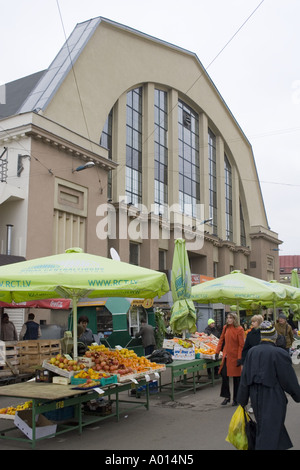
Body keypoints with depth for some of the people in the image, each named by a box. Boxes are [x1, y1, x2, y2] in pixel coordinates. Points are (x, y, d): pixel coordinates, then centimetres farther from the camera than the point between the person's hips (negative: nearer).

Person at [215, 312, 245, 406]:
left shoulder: (239, 329, -10)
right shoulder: (225, 328, 6)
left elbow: (241, 345, -12)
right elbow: (221, 339, 14)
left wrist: (240, 358, -16)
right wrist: (217, 351, 8)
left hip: (235, 356, -5)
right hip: (226, 355, 5)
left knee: (236, 377, 5)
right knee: (224, 375, 2)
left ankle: (236, 399, 18)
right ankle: (227, 397, 16)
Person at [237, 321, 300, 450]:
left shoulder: (251, 352, -1)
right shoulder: (279, 353, -17)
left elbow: (244, 378, 4)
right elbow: (289, 379, -9)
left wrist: (242, 400, 13)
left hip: (255, 396, 6)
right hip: (273, 398, -6)